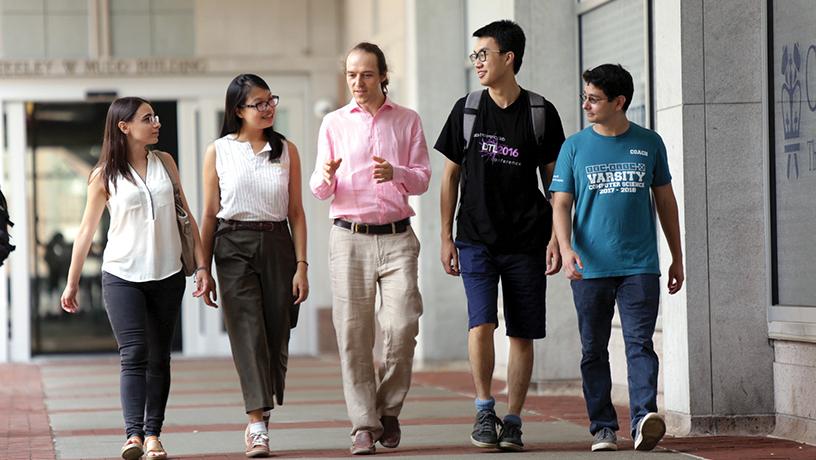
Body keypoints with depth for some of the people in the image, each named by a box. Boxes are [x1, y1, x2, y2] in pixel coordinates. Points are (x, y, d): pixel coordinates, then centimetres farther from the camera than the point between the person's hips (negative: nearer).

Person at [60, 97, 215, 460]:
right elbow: (86, 231, 4)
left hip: (167, 276, 3)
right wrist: (72, 283, 5)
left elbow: (186, 216, 11)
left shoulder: (164, 162, 8)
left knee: (159, 358, 4)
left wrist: (201, 265, 5)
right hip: (122, 276, -3)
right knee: (134, 355, -14)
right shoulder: (104, 176, -1)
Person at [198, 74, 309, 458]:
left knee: (277, 336, 1)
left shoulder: (286, 150, 8)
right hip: (234, 247, -2)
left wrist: (301, 265, 1)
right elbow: (209, 214, 6)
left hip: (277, 245, 2)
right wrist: (204, 268, 2)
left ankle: (259, 419, 16)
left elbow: (296, 212, 7)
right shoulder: (218, 152, 5)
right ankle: (257, 425, -16)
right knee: (248, 333, -12)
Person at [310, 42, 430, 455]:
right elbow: (319, 190, 7)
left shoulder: (407, 121, 10)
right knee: (353, 332, -4)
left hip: (397, 238, 0)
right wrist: (326, 176, -17)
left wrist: (396, 172, -15)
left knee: (402, 325, -11)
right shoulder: (334, 123, 10)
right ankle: (364, 423, 1)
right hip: (349, 237, 0)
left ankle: (389, 409, 9)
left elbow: (423, 179, 6)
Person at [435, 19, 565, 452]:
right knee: (481, 323, -15)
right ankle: (484, 411, -2)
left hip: (526, 241, 0)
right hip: (476, 238, 0)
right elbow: (451, 175, 9)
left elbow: (554, 180, 6)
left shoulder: (541, 113, 1)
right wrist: (446, 237, 4)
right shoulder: (466, 110, 4)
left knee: (522, 335, 1)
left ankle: (512, 422, 9)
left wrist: (556, 238, -2)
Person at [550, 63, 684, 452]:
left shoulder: (648, 143, 6)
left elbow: (665, 200, 14)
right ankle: (603, 427, 12)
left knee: (640, 343, -11)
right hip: (590, 268, 1)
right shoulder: (575, 147, 4)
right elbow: (561, 204, 2)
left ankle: (644, 419, -20)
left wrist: (677, 257, 14)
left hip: (640, 264, -1)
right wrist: (565, 248, -15)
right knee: (594, 349, 5)